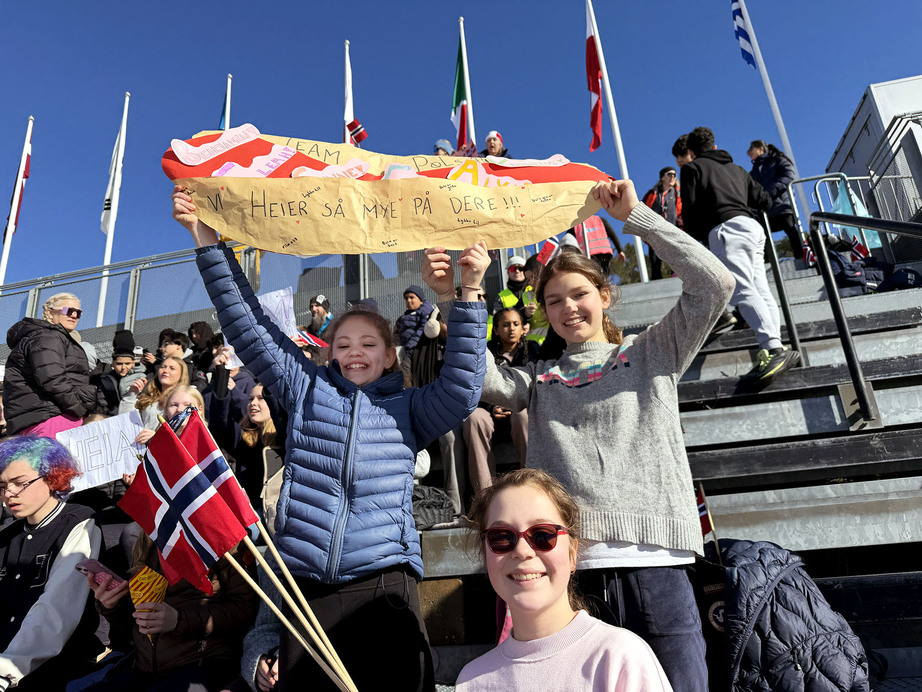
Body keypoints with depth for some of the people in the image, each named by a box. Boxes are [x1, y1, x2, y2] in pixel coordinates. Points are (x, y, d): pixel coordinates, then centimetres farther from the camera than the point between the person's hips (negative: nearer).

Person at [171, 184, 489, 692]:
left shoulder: (407, 408, 11)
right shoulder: (307, 388, 13)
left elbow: (461, 389, -6)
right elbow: (248, 326, 9)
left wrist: (468, 297, -14)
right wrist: (207, 241, 5)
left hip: (384, 579, -1)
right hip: (304, 581, 2)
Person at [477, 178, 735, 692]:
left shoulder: (652, 353, 13)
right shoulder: (541, 379, 15)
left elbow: (715, 285, 1)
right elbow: (484, 380, -3)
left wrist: (634, 215, 2)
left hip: (655, 567, -1)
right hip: (568, 569, 1)